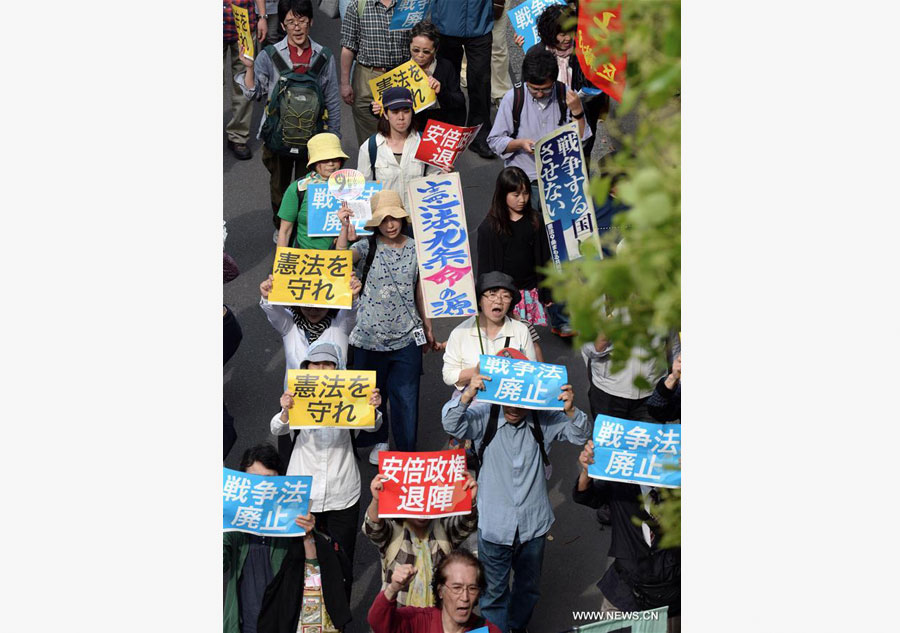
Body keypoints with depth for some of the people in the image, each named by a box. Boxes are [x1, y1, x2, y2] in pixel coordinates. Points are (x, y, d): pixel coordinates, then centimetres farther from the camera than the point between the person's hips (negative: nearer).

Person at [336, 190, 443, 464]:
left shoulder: (414, 248, 2)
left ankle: (407, 452, 17)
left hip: (407, 339, 0)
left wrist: (428, 329, 15)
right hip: (370, 338, 0)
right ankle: (379, 441, 37)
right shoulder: (368, 247, -4)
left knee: (406, 400, 2)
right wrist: (344, 228, -31)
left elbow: (420, 290, 11)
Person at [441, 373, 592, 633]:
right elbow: (451, 424, -27)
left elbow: (581, 435, -14)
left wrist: (570, 411, -37)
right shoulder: (485, 417, -14)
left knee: (529, 587, 24)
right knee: (494, 590, 10)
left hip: (533, 522, 3)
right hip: (494, 522, -3)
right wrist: (467, 395, -48)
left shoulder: (543, 420, -9)